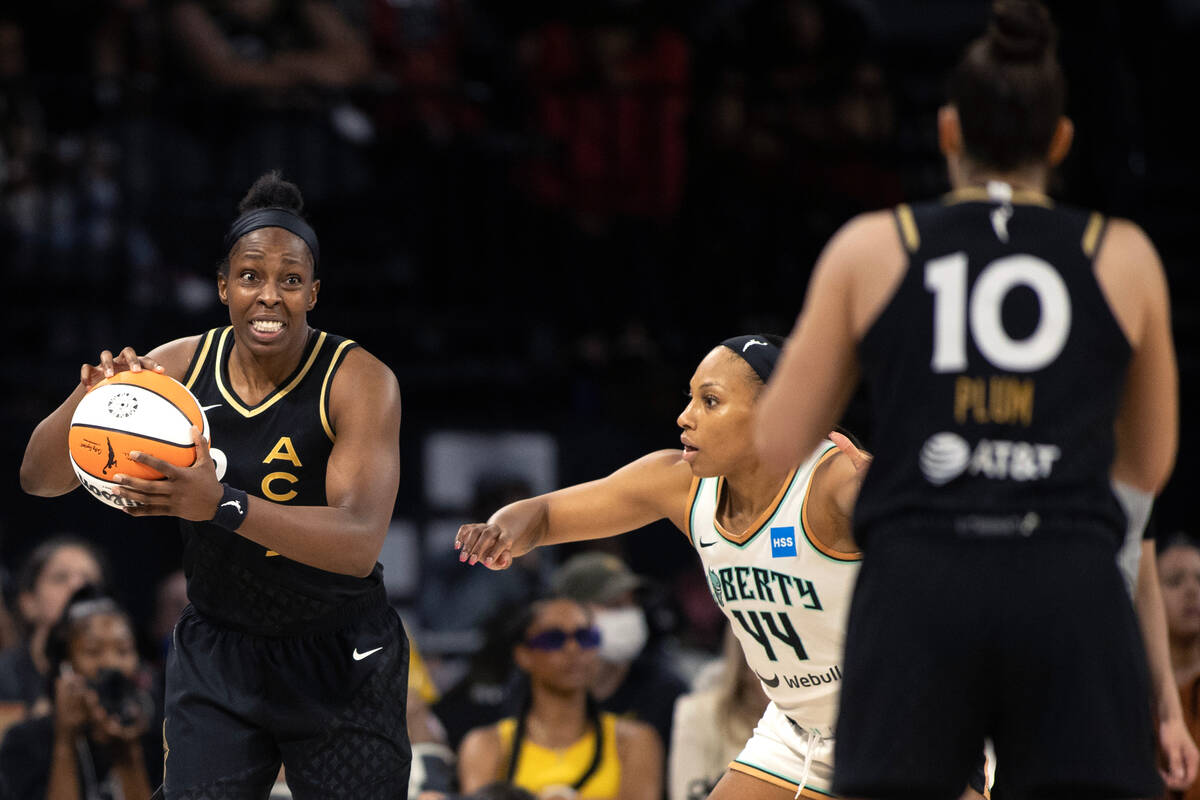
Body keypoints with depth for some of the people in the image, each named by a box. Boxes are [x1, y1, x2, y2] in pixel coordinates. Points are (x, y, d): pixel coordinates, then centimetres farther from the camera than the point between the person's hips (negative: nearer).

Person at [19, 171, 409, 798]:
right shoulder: (180, 367, -6)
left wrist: (221, 506, -46)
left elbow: (360, 544, -31)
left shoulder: (359, 382, -17)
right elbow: (39, 480, -2)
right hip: (216, 653, 2)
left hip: (337, 664, -2)